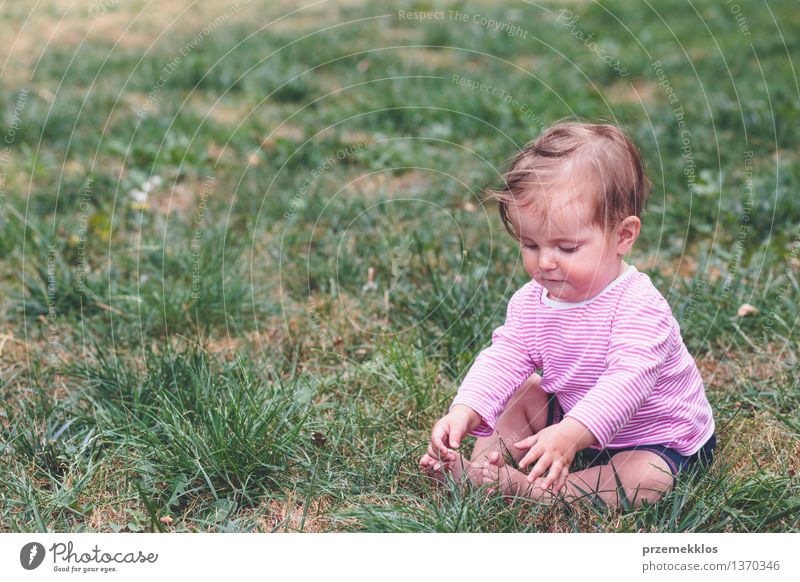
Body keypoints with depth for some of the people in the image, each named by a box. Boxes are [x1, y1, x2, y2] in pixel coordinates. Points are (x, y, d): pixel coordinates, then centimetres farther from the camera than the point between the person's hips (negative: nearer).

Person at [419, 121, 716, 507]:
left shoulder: (638, 306, -32)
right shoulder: (530, 302, -9)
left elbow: (628, 380, -44)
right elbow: (504, 358, -14)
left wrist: (570, 434, -58)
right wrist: (464, 411, -33)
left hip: (655, 438, -6)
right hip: (574, 413, 7)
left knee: (646, 481, -33)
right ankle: (482, 465, -12)